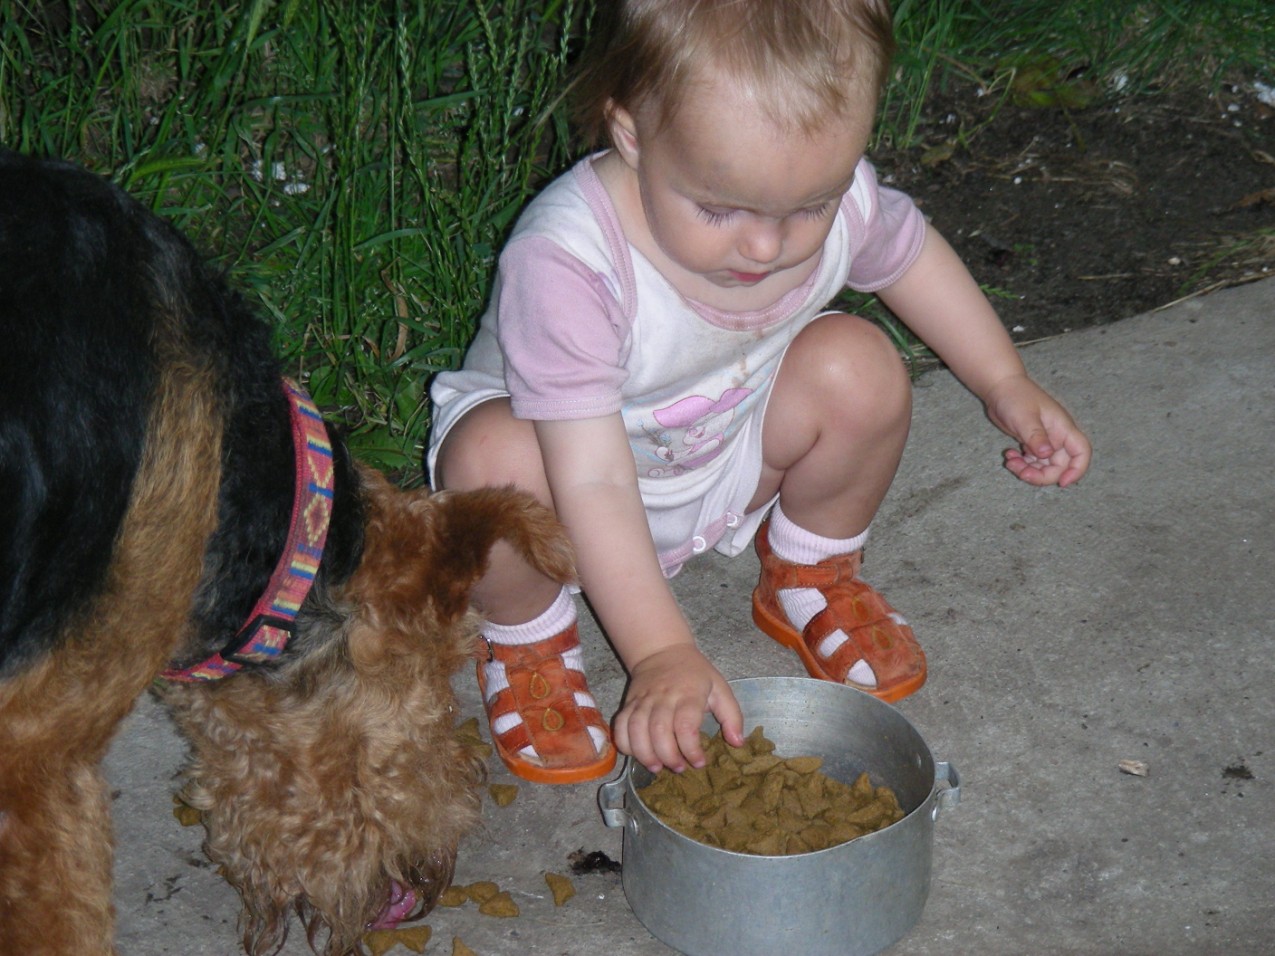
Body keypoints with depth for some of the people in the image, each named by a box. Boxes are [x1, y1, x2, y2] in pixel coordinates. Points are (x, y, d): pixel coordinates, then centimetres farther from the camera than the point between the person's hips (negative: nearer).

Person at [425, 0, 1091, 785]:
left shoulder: (832, 194, -22)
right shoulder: (567, 263, -39)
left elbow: (908, 251, 4)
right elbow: (594, 483, -39)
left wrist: (1006, 384, 6)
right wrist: (662, 653, -43)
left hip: (729, 466, 4)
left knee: (860, 369, -21)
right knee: (499, 462, -37)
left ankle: (812, 578, 9)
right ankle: (527, 638, -3)